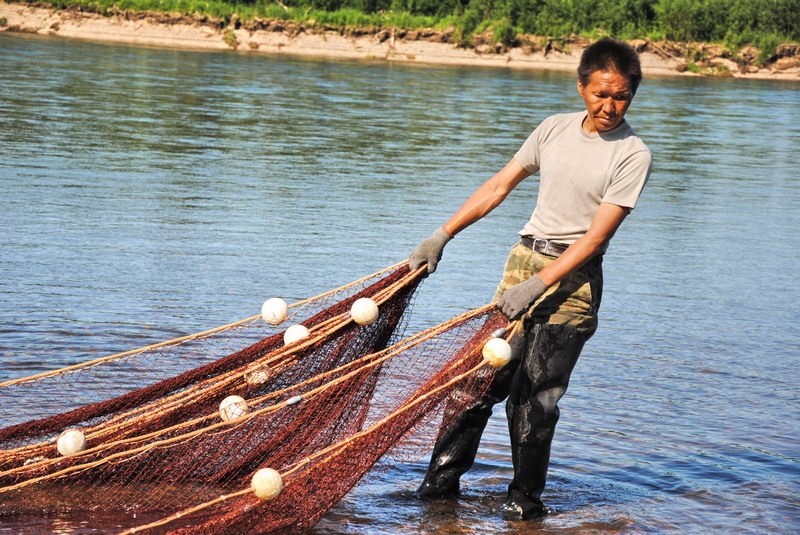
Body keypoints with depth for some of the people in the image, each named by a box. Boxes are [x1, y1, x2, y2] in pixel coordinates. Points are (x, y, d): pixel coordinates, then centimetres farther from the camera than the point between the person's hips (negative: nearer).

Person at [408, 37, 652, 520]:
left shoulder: (632, 155, -9)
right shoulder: (555, 128, 7)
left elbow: (595, 237, -15)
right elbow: (499, 186, 15)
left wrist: (537, 286, -21)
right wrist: (442, 237, 12)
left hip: (573, 278, -5)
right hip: (524, 258, 5)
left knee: (535, 396, -8)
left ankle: (527, 499, 7)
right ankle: (443, 479, 12)